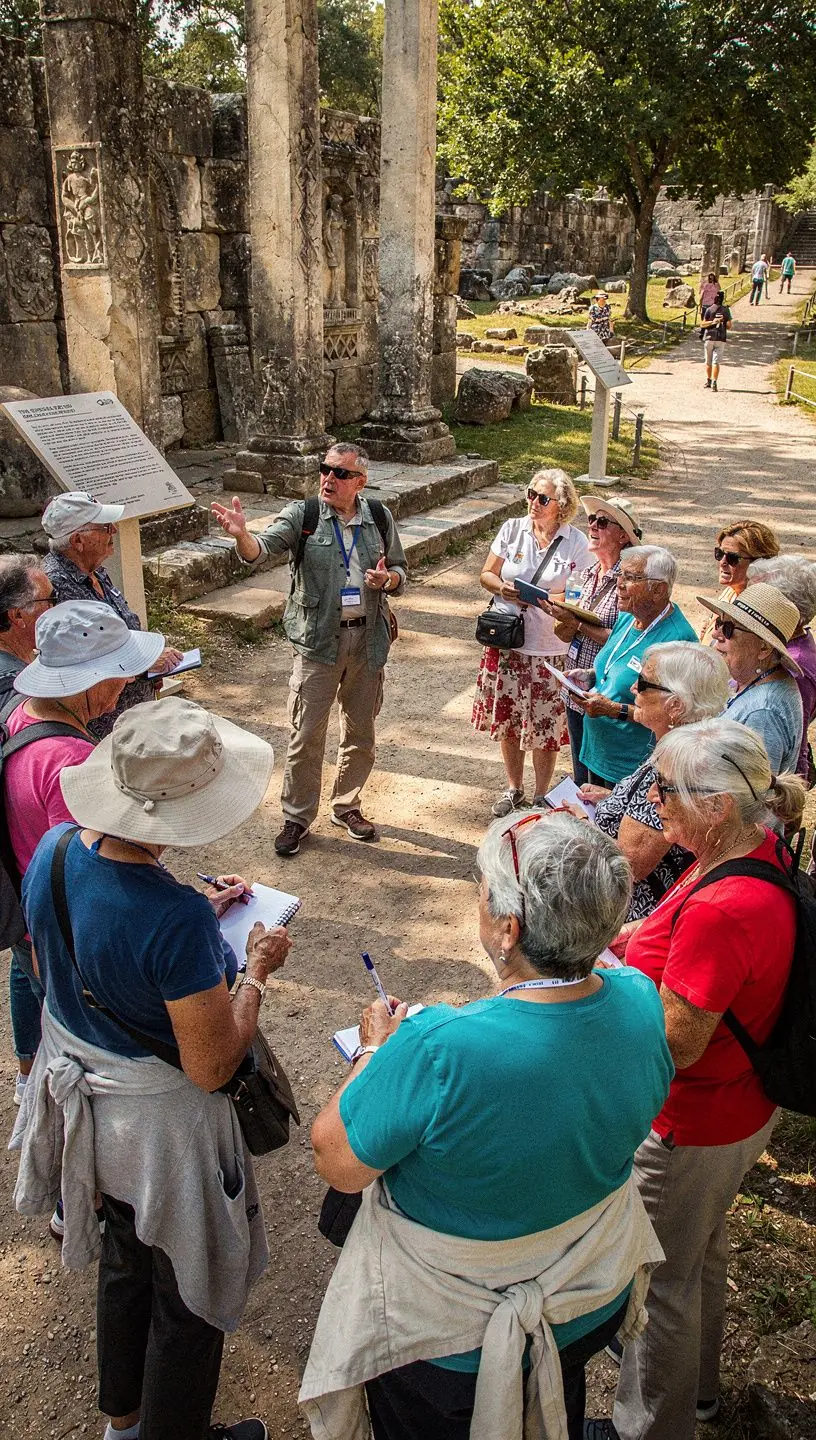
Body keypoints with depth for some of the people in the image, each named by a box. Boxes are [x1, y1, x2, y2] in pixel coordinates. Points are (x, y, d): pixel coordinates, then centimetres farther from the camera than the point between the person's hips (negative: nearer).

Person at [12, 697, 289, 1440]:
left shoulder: (54, 849, -14)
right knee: (187, 1294, 20)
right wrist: (257, 969, -13)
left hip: (83, 1094, 8)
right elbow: (212, 1066, -27)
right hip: (162, 1120, -8)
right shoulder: (176, 920, -37)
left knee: (125, 1254, 32)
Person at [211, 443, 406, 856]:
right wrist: (241, 535, -44)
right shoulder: (302, 515, -6)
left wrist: (388, 579, -10)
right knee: (306, 736, 1)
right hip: (318, 642, -3)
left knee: (361, 734, 15)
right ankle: (296, 818, 18)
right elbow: (261, 547, -22)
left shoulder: (380, 519, 3)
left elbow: (400, 569, 14)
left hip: (367, 642, 3)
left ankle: (346, 806, 35)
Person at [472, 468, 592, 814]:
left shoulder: (576, 543, -6)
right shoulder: (512, 529, 2)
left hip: (550, 649, -3)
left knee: (545, 728, 5)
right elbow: (486, 575, 7)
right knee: (508, 721, 14)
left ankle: (541, 796, 25)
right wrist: (502, 588, -16)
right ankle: (514, 789, 34)